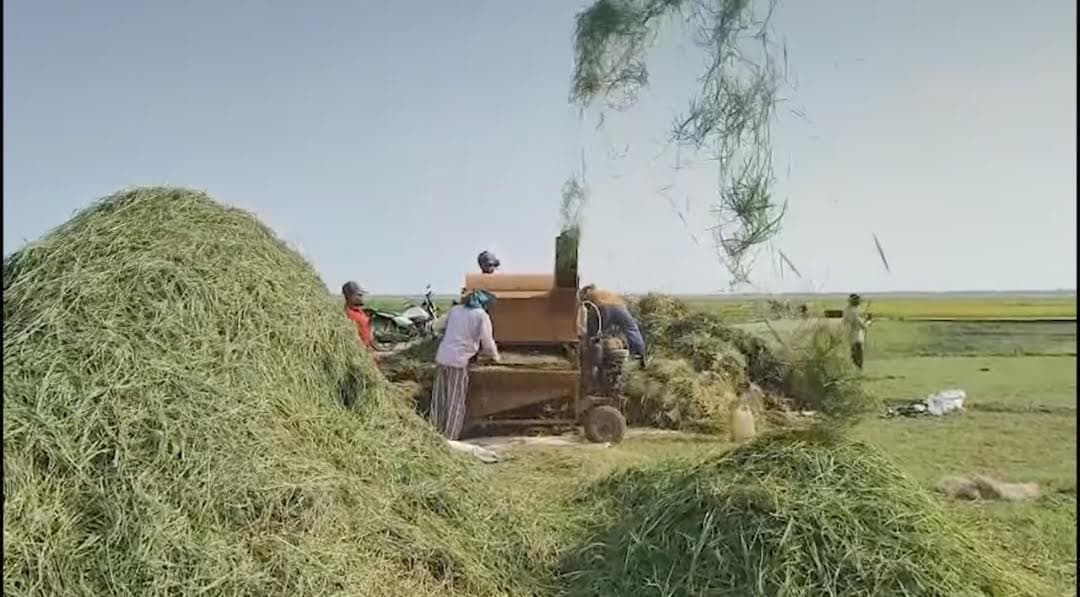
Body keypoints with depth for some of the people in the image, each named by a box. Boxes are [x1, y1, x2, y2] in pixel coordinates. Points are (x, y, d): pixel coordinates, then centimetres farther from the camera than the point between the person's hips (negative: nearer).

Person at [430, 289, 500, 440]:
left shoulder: (454, 310, 13)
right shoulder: (481, 315, -3)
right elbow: (487, 342, -3)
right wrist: (495, 356, 18)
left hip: (442, 358, 5)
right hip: (458, 361, -5)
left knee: (439, 399, 13)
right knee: (456, 403, 4)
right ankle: (449, 438, 3)